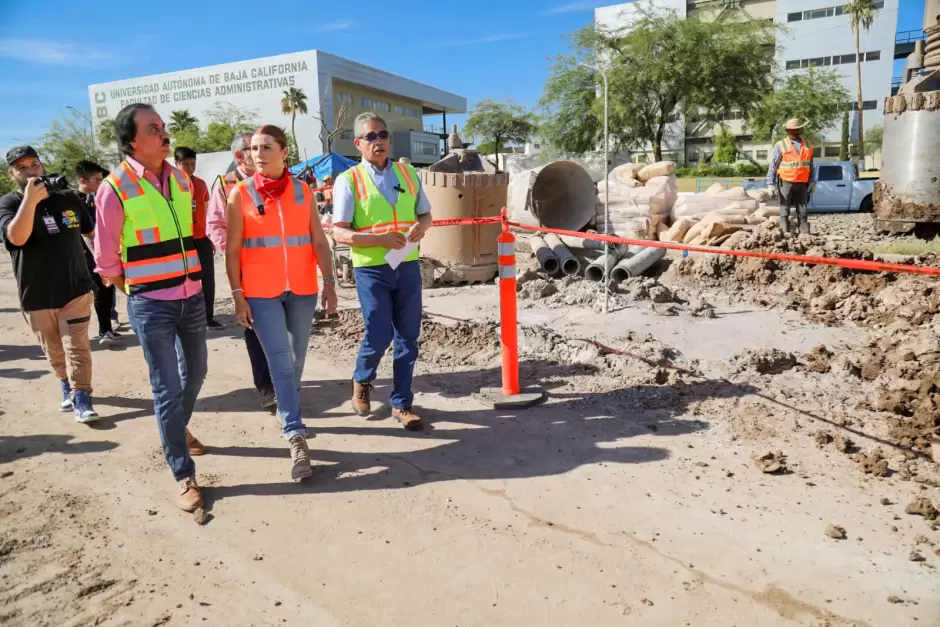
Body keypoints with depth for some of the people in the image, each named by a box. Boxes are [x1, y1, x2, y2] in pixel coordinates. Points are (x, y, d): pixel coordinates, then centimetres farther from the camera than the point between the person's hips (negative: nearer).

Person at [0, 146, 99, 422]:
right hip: (36, 296, 0)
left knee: (76, 347, -4)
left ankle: (82, 399, -1)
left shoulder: (69, 198, 1)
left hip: (76, 288, 0)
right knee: (54, 351, 14)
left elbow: (91, 233, 14)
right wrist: (30, 199, -31)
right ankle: (67, 387, 35)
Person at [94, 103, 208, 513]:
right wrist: (137, 290, 4)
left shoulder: (181, 180, 5)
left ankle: (178, 428, 47)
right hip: (151, 305, -5)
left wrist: (189, 278, 16)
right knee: (167, 388, -1)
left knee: (195, 372, 19)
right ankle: (184, 476, 9)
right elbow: (105, 256, -5)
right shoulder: (115, 188, -12)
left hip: (191, 296, 6)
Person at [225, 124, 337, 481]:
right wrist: (238, 295, -6)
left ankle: (288, 412, 38)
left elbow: (319, 241, 3)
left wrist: (329, 283, -3)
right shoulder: (240, 194, -2)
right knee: (280, 361, -7)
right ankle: (296, 438, -4)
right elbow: (233, 249, -1)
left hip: (302, 289, 3)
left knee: (296, 359, 15)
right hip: (262, 292, -3)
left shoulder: (303, 191, 4)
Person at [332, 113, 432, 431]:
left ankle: (401, 403, 21)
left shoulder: (408, 173, 9)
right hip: (371, 269, -4)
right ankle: (361, 381, 27)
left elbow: (425, 214, 17)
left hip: (408, 267, 4)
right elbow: (340, 233, -9)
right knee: (379, 335, -6)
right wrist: (380, 239, -21)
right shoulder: (349, 180, -4)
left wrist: (421, 226, -7)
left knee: (407, 336, 7)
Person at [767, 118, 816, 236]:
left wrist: (812, 182, 8)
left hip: (801, 184, 4)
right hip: (786, 183, -4)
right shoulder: (781, 145, -2)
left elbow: (811, 165, 13)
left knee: (803, 211, 4)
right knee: (785, 211, -1)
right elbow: (773, 165, -3)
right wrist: (771, 184, -8)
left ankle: (805, 234, 7)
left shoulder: (808, 145, 10)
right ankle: (786, 234, 2)